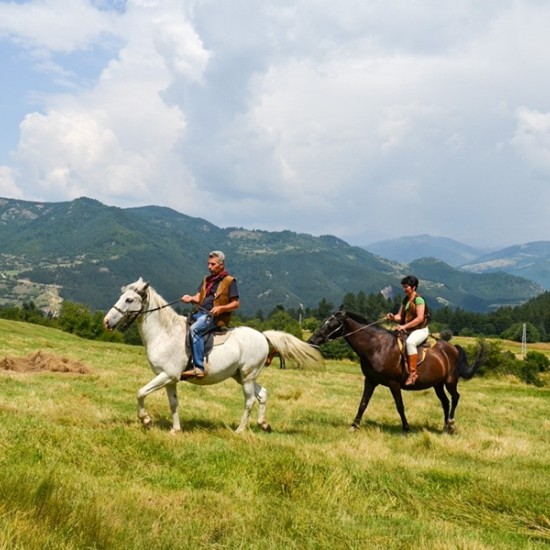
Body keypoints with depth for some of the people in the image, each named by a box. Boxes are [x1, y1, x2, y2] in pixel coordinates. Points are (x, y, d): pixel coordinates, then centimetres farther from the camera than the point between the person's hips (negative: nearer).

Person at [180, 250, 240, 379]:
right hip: (200, 313, 8)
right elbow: (198, 298, 14)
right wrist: (190, 299, -9)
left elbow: (236, 304, -2)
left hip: (215, 316, -8)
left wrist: (221, 308, -18)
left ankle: (199, 368, -38)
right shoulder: (206, 280, 22)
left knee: (194, 329, -33)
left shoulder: (229, 281, 1)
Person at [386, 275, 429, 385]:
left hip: (420, 330, -9)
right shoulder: (405, 300, 14)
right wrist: (393, 318, -9)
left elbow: (420, 318, -19)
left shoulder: (418, 299, -11)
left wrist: (405, 326, -24)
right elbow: (400, 316, 14)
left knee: (410, 342, -38)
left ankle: (413, 372, -36)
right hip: (408, 331, 9)